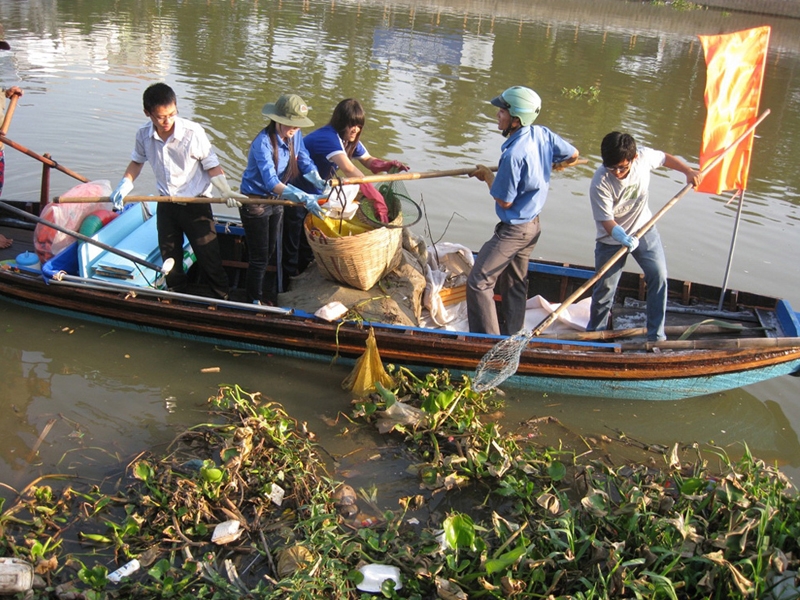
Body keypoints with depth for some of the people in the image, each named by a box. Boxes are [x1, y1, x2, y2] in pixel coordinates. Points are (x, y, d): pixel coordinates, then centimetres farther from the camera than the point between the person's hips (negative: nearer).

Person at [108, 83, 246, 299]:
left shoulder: (193, 132, -22)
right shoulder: (144, 135, -8)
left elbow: (211, 166, -13)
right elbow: (137, 161, 12)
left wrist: (226, 191, -26)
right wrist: (125, 184, -1)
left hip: (196, 205, -4)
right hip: (166, 206, 4)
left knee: (209, 257, 1)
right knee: (169, 258, 15)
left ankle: (223, 300, 17)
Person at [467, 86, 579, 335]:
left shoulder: (513, 154, -29)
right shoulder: (543, 134, -6)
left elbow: (505, 201, -20)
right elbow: (573, 154, 11)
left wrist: (487, 175, -6)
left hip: (513, 230, -9)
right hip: (532, 224, 9)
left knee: (478, 282, -2)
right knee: (515, 283, 20)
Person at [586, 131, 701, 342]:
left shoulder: (644, 157, -19)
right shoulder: (600, 183, -30)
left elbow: (665, 158, 5)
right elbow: (606, 220, -28)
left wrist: (688, 171, 1)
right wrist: (620, 236, -47)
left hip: (643, 230, 4)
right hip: (612, 239, -3)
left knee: (659, 275, -4)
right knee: (605, 287, 2)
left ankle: (656, 336, 7)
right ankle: (594, 335, 23)